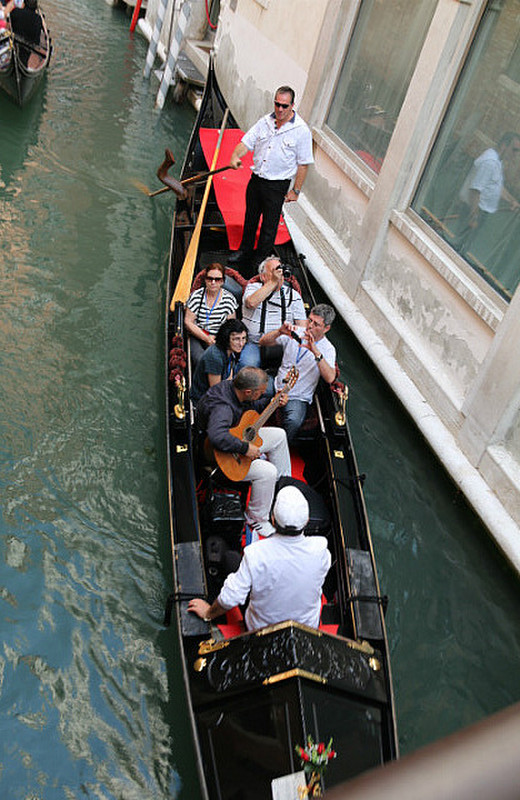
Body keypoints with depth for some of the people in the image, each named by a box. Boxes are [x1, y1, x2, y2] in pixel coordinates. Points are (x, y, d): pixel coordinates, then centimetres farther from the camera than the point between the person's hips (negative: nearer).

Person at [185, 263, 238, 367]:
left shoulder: (228, 298, 4)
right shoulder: (196, 295, 3)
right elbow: (188, 322, 0)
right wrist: (206, 338, -11)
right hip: (197, 337, 0)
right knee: (201, 361, -30)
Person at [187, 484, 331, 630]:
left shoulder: (255, 554, -33)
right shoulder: (319, 550, -28)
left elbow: (230, 599, -21)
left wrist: (208, 613, 0)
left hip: (261, 628, -1)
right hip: (308, 627, 2)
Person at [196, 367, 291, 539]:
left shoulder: (233, 387, -8)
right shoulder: (222, 406, -37)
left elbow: (251, 407, 14)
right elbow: (217, 437, -55)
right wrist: (245, 448, -43)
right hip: (220, 457, -10)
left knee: (279, 435, 14)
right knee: (267, 472, -25)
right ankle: (256, 519, -1)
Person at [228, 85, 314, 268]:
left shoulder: (301, 130, -10)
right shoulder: (265, 122, 2)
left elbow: (303, 163, -7)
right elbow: (247, 142, 1)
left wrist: (295, 190, -8)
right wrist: (235, 155, -21)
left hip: (277, 186, -4)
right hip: (256, 179, 5)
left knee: (269, 225, 6)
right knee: (250, 218, 18)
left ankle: (262, 260, 23)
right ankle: (245, 252, 38)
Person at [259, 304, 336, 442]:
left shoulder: (327, 348, -6)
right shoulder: (295, 333, 3)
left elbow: (330, 378, -24)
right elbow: (263, 342, -2)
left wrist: (316, 352, -33)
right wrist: (280, 332, -21)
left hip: (298, 398, -4)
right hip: (277, 388, 4)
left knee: (293, 422, -34)